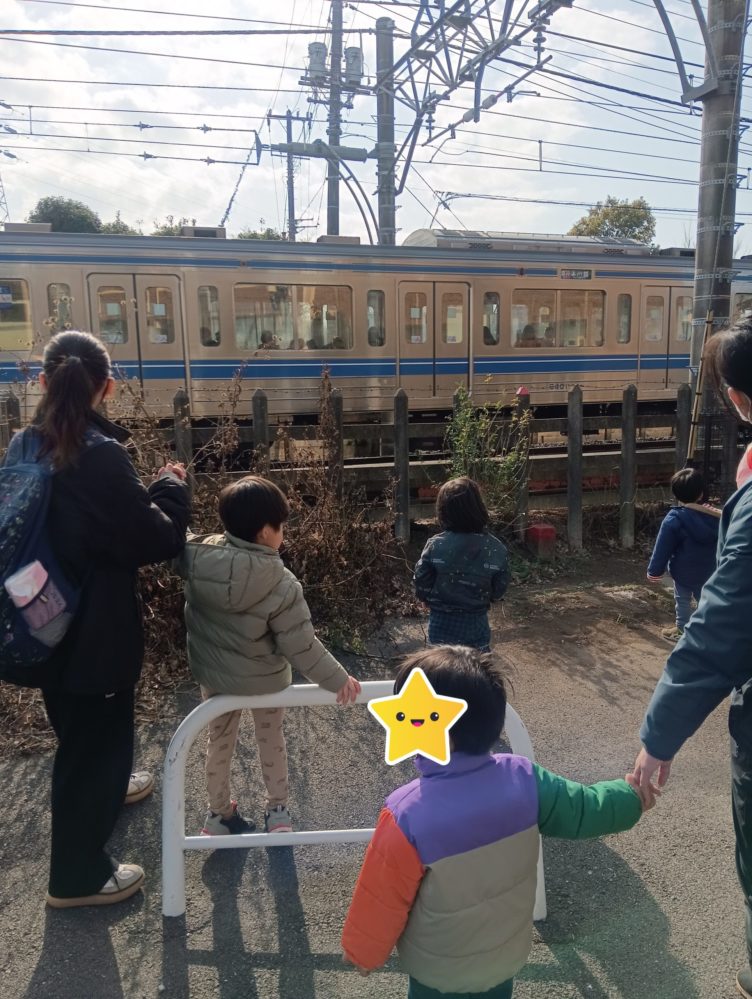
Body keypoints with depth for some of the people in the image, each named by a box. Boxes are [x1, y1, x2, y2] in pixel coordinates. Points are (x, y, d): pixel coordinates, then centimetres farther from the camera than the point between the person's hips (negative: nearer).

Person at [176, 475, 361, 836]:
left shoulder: (198, 556, -23)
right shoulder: (280, 584, -28)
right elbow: (300, 645, -23)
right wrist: (337, 679, -11)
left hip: (213, 675, 3)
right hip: (265, 680, -2)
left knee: (219, 741, 24)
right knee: (271, 739, 24)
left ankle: (219, 814, 41)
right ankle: (277, 810, 39)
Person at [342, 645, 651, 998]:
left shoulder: (407, 816, -35)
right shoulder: (522, 779, -24)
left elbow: (381, 900, -20)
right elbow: (584, 810, -9)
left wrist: (362, 952, 0)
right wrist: (631, 797, 11)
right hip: (507, 955, 4)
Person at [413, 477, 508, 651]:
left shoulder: (435, 545, -18)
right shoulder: (495, 549, -14)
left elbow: (421, 587, -10)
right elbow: (498, 591, -4)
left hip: (441, 625, 0)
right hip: (475, 624, 1)